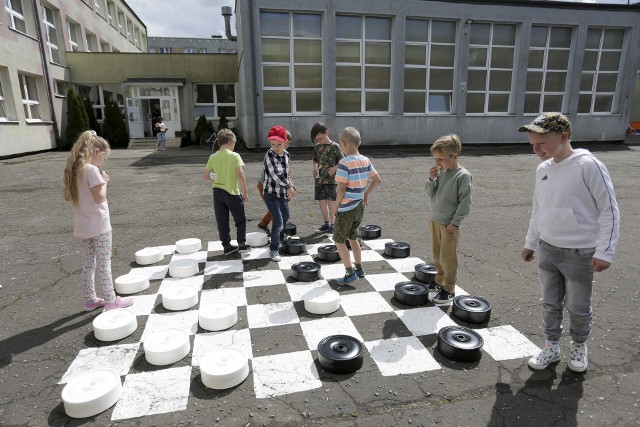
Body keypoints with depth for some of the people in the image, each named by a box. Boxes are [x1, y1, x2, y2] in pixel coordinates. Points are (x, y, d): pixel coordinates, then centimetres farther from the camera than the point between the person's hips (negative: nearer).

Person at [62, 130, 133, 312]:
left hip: (83, 226, 8)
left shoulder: (72, 169, 6)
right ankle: (110, 300, 15)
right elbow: (100, 198, -23)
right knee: (104, 263, 3)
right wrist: (104, 181, -9)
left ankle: (90, 300, 26)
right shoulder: (91, 169, -19)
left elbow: (67, 196, 13)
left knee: (89, 263, 17)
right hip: (99, 225, -8)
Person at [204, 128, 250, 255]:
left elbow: (206, 176, 4)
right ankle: (242, 244, 11)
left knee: (222, 221, 12)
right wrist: (245, 191, -9)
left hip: (217, 191, 4)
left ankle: (226, 246, 18)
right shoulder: (235, 156, -9)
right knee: (240, 220, 12)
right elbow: (240, 175, -17)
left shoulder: (213, 157, 3)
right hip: (232, 192, -4)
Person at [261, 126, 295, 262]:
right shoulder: (269, 155, -19)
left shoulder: (286, 154, 2)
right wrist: (288, 186, -26)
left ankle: (280, 240, 50)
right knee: (278, 222, -12)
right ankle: (274, 249, 5)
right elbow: (275, 174, -29)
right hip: (271, 193, -7)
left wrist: (290, 185, 7)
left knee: (285, 217, 24)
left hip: (283, 193, 7)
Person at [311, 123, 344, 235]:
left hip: (331, 179, -5)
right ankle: (326, 224, 23)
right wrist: (315, 167, 3)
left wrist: (334, 168, -17)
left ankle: (332, 225, 5)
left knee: (331, 202, -3)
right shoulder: (317, 147, 8)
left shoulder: (334, 146, -8)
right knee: (322, 201, 9)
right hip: (319, 179, 5)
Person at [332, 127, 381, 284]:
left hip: (346, 208, -7)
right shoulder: (366, 161, 1)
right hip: (360, 207, 7)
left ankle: (350, 273, 6)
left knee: (339, 241, 7)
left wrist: (335, 206, -9)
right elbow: (377, 180, 6)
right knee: (353, 238, 23)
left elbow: (342, 189, -21)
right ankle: (359, 269, 30)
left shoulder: (344, 163, -20)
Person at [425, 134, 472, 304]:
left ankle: (449, 290, 17)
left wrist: (454, 223, -15)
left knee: (447, 258, 3)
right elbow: (429, 193, 5)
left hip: (449, 224, -6)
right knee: (437, 256, 17)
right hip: (435, 220, 6)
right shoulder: (440, 172, 1)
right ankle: (440, 282, 34)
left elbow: (465, 202, -15)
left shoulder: (463, 176, -16)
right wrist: (431, 179, -13)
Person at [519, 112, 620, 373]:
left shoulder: (588, 166, -17)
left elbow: (609, 210, -13)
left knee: (578, 307, 12)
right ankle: (551, 347, 31)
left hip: (580, 254, -5)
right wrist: (530, 243, 16)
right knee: (550, 304, 14)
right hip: (547, 251, 5)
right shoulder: (542, 169, 1)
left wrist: (605, 251, -15)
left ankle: (579, 347, 37)